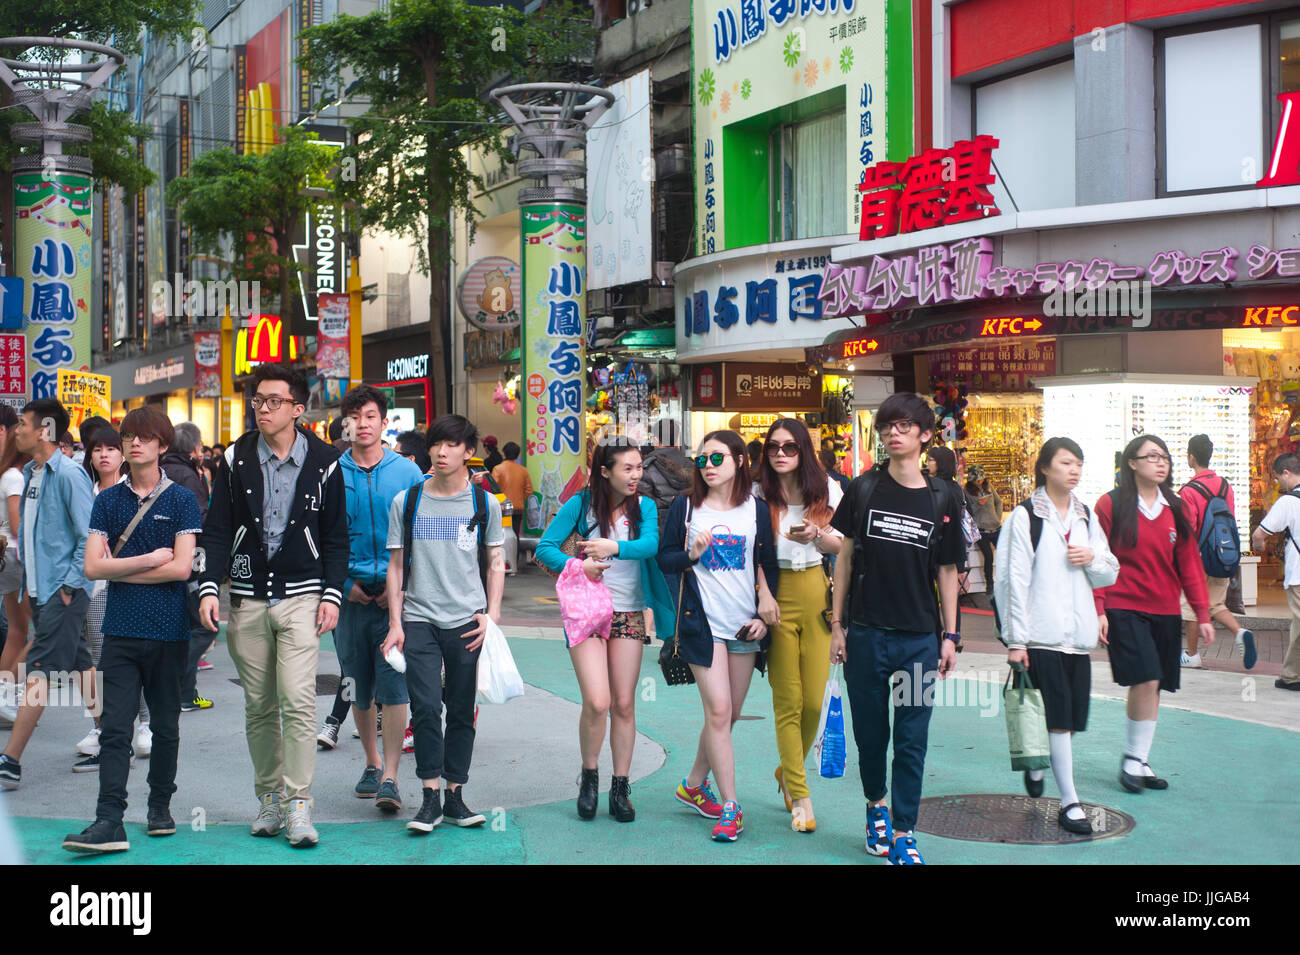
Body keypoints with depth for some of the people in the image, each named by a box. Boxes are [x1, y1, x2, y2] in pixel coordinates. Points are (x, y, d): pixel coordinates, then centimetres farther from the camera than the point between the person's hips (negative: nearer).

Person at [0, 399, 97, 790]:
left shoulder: (69, 474, -15)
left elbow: (90, 537, -16)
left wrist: (70, 584, -16)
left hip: (63, 593, -9)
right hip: (40, 589, 9)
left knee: (40, 670, -9)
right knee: (79, 663, 14)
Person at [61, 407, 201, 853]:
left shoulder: (181, 500, 1)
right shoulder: (108, 500, 9)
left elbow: (181, 568, -8)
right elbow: (93, 567, 0)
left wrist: (120, 570, -5)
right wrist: (149, 559, -7)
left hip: (168, 630, -1)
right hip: (121, 631, 1)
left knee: (165, 725, 9)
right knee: (114, 728, -6)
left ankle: (160, 806, 24)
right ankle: (109, 821, -9)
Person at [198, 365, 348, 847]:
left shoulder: (323, 462, 2)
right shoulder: (236, 459, 5)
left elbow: (336, 536, 7)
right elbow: (217, 530, 6)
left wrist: (332, 593, -2)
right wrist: (209, 587, -6)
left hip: (301, 597, -2)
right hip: (248, 599, 2)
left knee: (298, 701, -12)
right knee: (258, 706, 8)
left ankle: (298, 806, -8)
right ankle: (269, 798, 19)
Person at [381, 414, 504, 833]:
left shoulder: (485, 504, 6)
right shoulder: (406, 502, 6)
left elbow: (496, 565, 11)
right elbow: (396, 566, 9)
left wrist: (491, 615, 0)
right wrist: (395, 622, 2)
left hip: (468, 621, 0)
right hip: (419, 620, 0)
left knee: (462, 711, 5)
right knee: (425, 707, -10)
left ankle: (455, 796, 14)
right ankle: (431, 797, -3)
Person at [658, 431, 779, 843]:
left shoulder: (757, 509, 6)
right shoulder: (685, 506, 2)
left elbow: (769, 565, 10)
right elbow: (664, 558, 6)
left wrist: (765, 614, 1)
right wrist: (690, 555, -14)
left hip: (746, 623, 3)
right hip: (703, 621, -3)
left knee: (729, 715, 8)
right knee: (718, 712, -10)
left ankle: (694, 785, 27)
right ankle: (729, 807, -4)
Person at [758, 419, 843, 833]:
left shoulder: (827, 490, 8)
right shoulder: (758, 494, 3)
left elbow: (845, 546, 10)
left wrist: (817, 536, -10)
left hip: (817, 594, 2)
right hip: (776, 596, -2)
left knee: (814, 700, 1)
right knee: (788, 701, -1)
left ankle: (788, 772, 27)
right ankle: (800, 797, 7)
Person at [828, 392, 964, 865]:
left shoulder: (942, 499, 2)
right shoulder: (864, 489, 0)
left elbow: (947, 571, 7)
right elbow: (846, 556, 5)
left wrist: (949, 635, 5)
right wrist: (837, 623, 2)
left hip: (920, 637, 0)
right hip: (866, 634, 0)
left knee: (912, 739, 1)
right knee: (870, 732, 12)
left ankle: (903, 833, 11)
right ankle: (876, 804, 37)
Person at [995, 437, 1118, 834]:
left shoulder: (1086, 517, 13)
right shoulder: (1026, 516, -4)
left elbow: (1110, 575, 18)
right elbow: (1016, 579, -8)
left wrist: (1093, 559, -6)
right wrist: (1016, 640, -12)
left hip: (1078, 632, 6)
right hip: (1042, 632, -6)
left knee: (1070, 717, 8)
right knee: (1058, 716, -7)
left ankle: (1036, 763, 36)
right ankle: (1069, 803, -2)